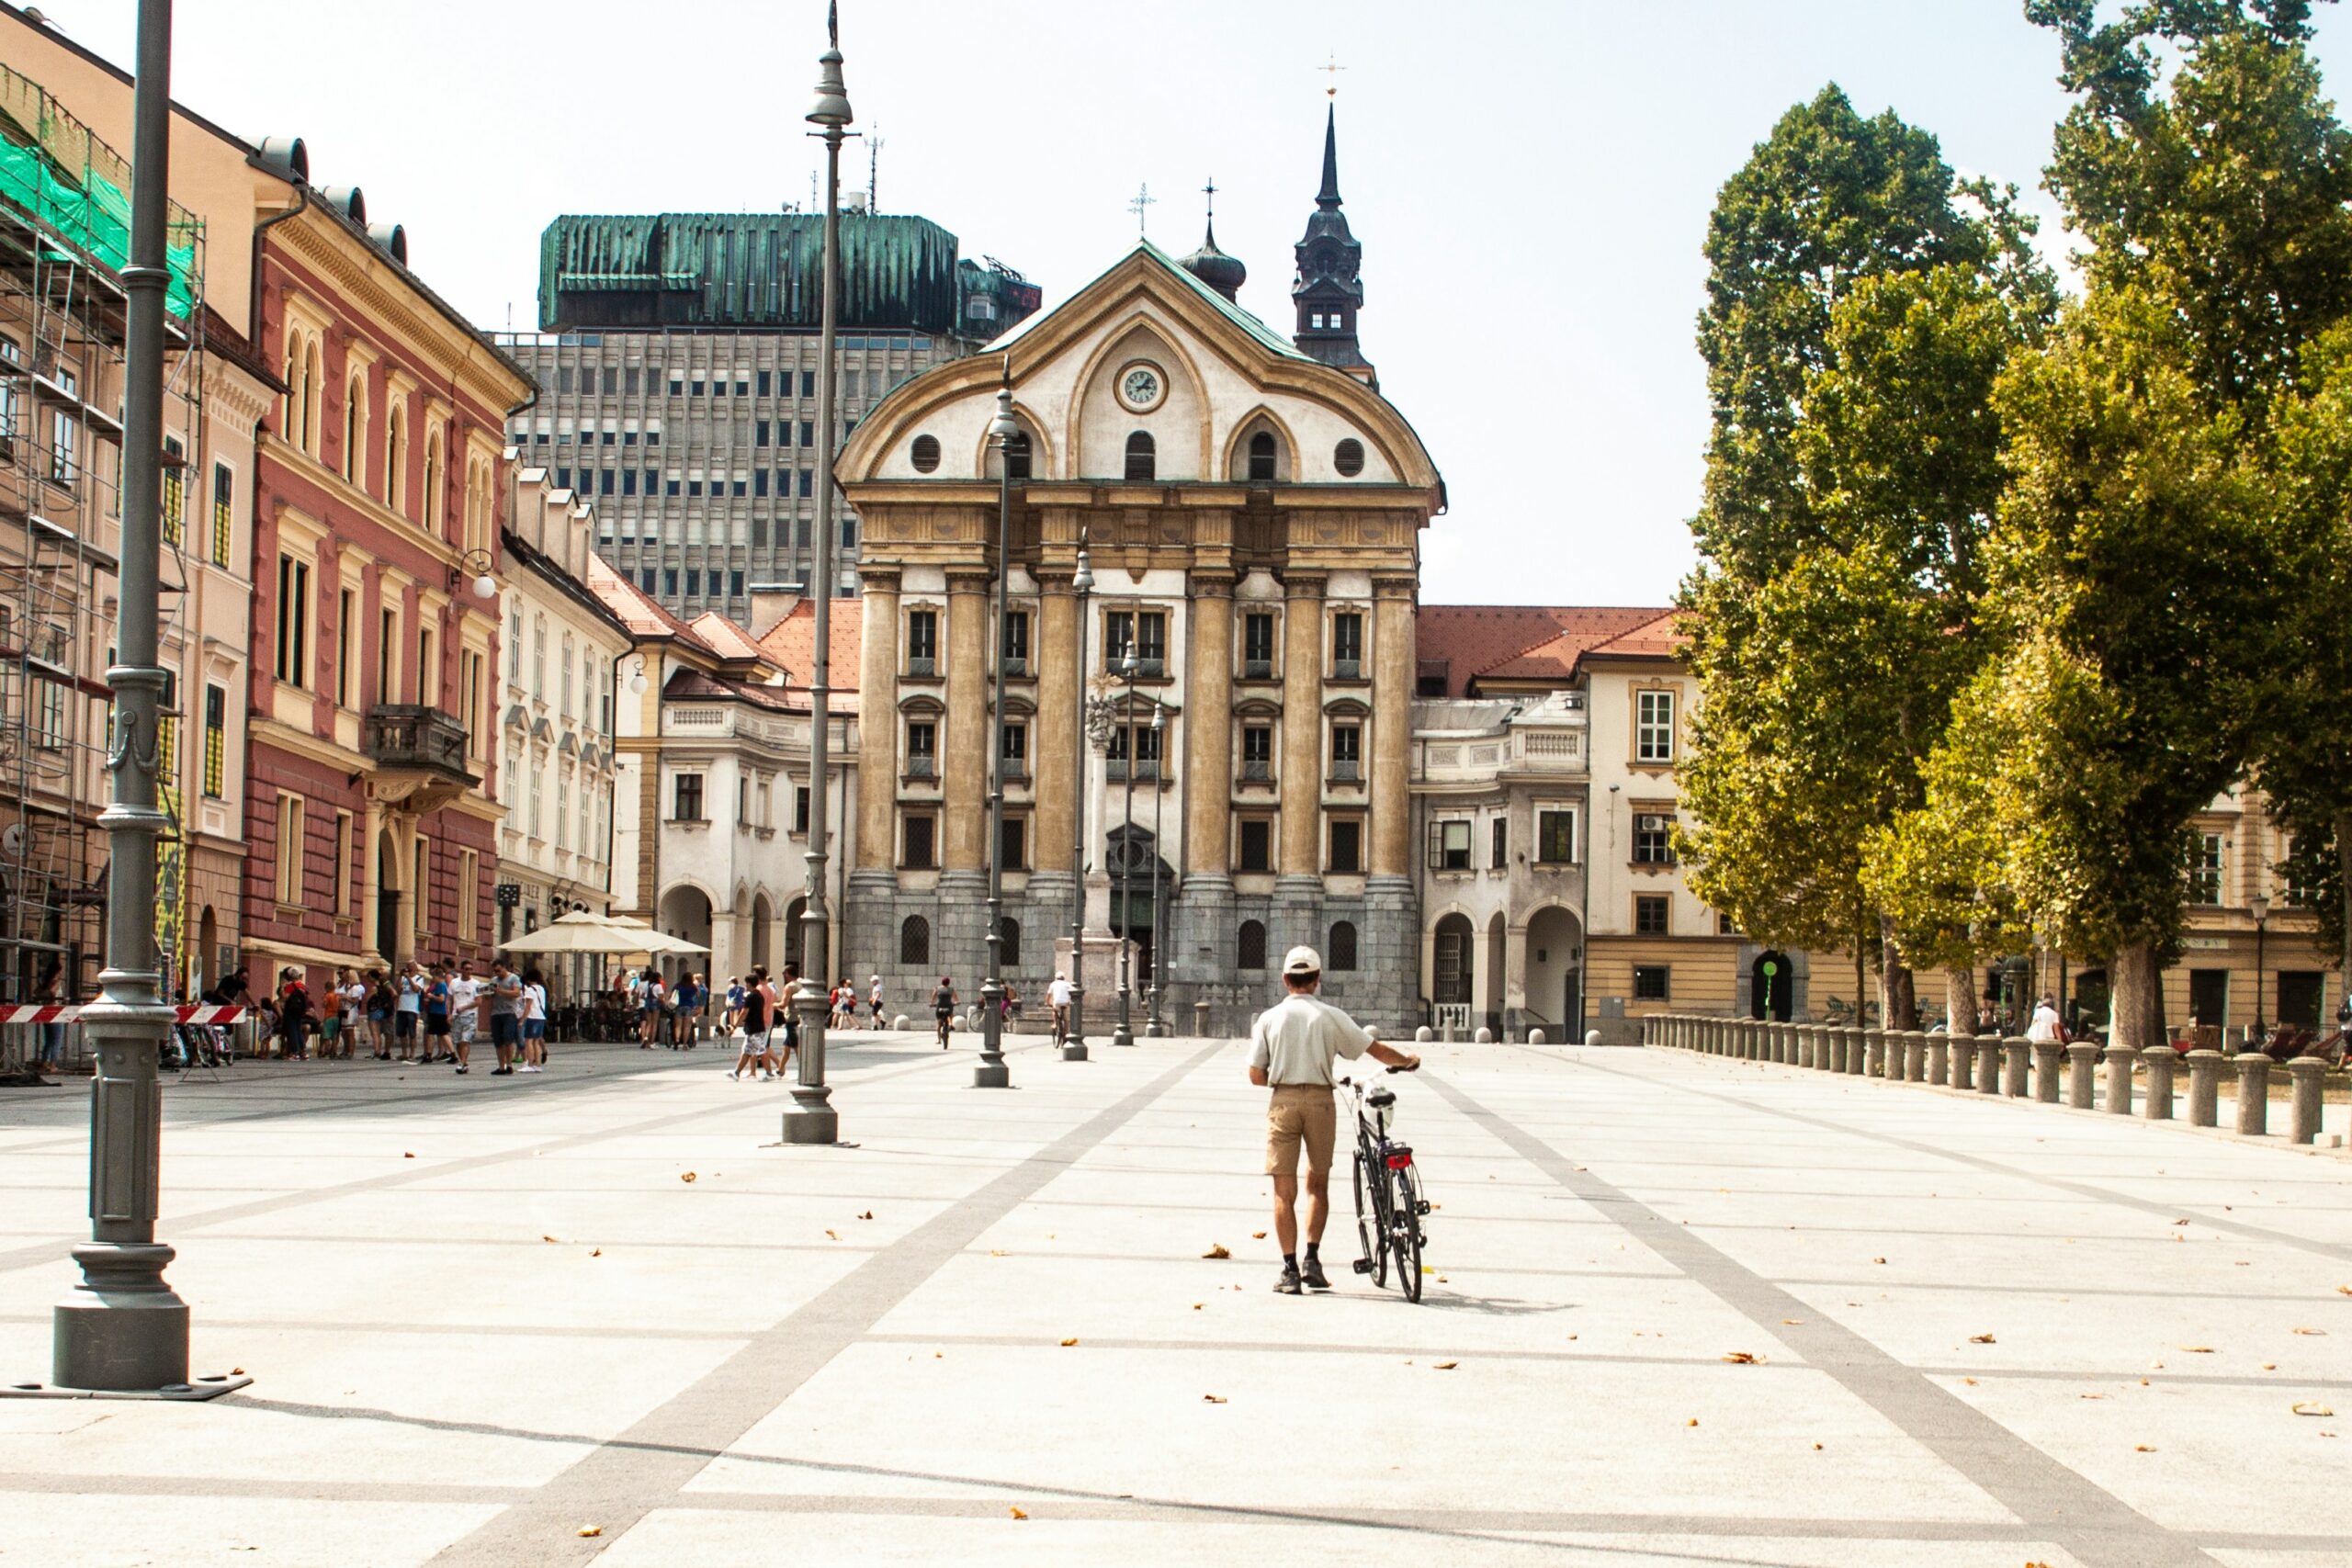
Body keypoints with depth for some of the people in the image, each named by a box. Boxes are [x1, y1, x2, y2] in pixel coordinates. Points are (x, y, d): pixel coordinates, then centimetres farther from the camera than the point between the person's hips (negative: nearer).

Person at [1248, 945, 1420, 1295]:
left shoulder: (1269, 1019, 2)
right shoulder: (1330, 1016, 0)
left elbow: (1256, 1075, 1)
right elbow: (1375, 1050, 4)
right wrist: (1408, 1060, 23)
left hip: (1283, 1101, 0)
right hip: (1320, 1100, 0)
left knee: (1284, 1191, 2)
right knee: (1317, 1184, 15)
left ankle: (1290, 1268, -1)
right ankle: (1312, 1259, 7)